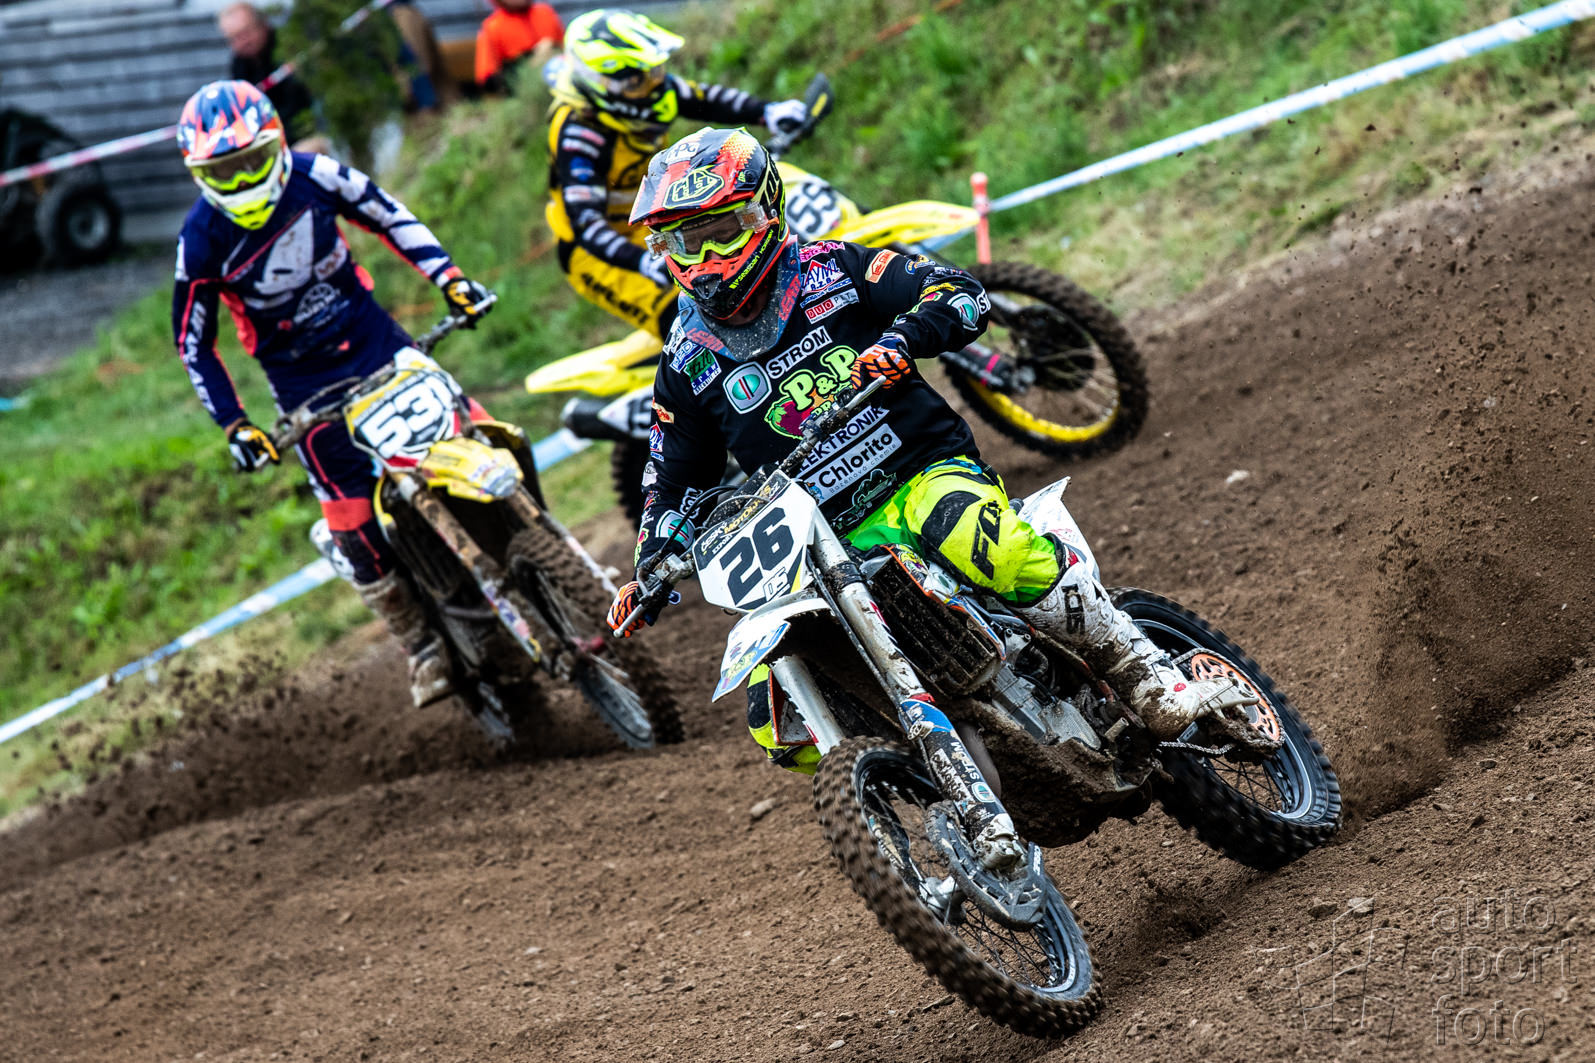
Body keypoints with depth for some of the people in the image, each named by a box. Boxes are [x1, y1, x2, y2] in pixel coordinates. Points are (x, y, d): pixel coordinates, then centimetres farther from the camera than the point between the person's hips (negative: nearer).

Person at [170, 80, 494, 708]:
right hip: (302, 381, -2)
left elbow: (389, 215, 4)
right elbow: (192, 343, -5)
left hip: (372, 336, 2)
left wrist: (450, 279, -6)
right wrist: (234, 426, -12)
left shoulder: (313, 176, -12)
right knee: (354, 523, -8)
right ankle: (423, 647, 8)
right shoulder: (201, 239, -16)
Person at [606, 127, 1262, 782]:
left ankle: (1146, 678, -28)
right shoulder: (688, 365, 9)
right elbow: (675, 481, 18)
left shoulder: (827, 272, 2)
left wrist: (900, 340, -24)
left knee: (976, 539, -40)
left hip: (926, 475, -4)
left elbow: (961, 292, -5)